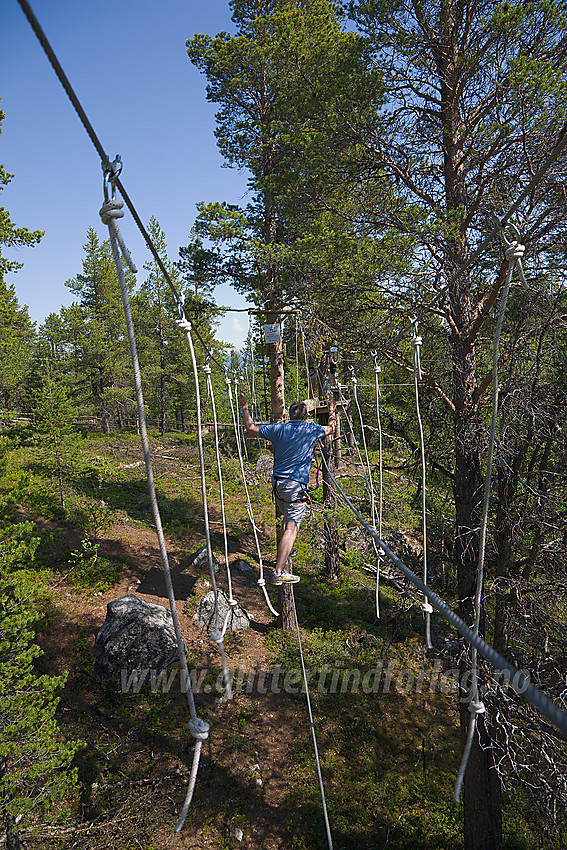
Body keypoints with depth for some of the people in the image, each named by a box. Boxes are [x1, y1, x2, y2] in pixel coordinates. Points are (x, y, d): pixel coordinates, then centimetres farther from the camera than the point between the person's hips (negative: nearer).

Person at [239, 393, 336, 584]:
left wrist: (245, 407, 24)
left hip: (278, 482, 5)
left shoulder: (278, 429, 4)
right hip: (296, 485, -5)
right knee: (292, 527, -8)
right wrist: (332, 411, 36)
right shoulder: (311, 429, -1)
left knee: (286, 520, 26)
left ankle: (284, 555, 41)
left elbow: (250, 427, 12)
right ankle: (279, 572, -13)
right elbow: (331, 429, 19)